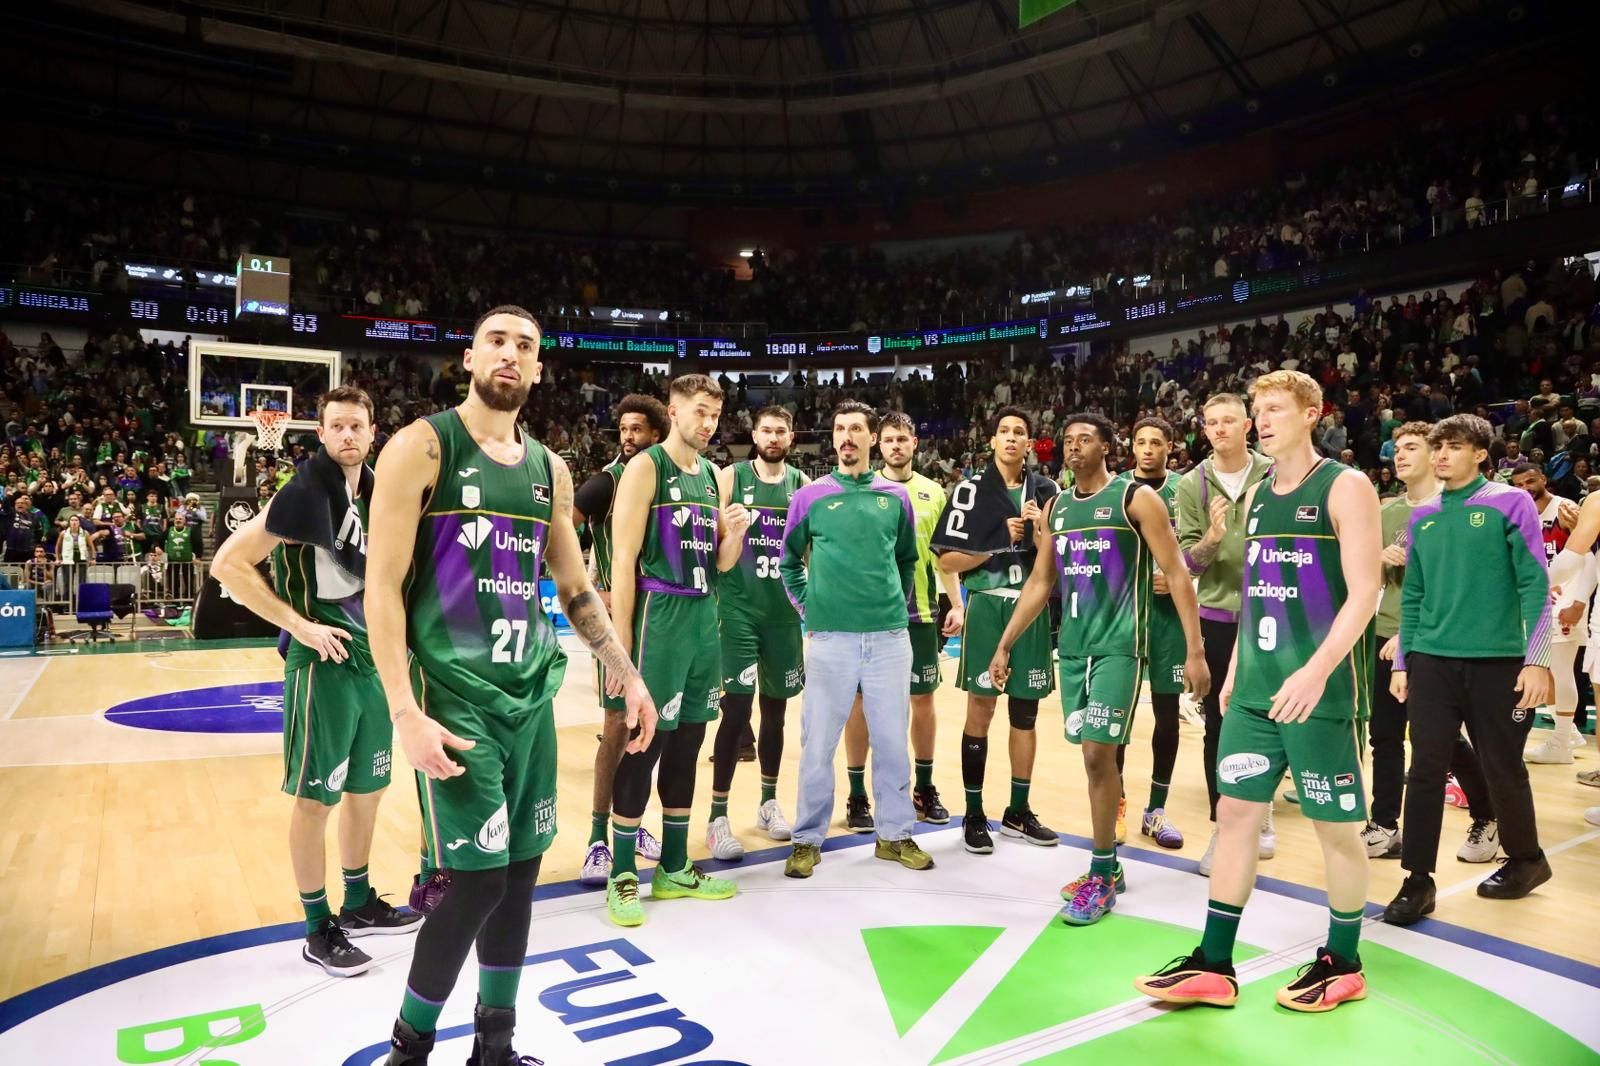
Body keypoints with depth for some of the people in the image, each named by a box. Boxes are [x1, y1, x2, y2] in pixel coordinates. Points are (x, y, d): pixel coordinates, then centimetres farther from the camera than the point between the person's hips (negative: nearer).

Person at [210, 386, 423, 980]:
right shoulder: (306, 493, -16)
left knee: (367, 788, 17)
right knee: (317, 797, 3)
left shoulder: (374, 491, 7)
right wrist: (301, 625, -18)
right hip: (323, 663, -8)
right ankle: (318, 930, 16)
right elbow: (228, 565, -17)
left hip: (372, 660, 8)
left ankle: (359, 903, 33)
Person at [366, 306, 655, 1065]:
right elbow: (382, 586, -11)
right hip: (454, 692, -6)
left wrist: (625, 674, 12)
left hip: (531, 691, 6)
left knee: (521, 870, 11)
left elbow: (576, 589, 19)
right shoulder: (422, 446, -6)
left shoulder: (549, 469, 12)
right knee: (478, 877, -6)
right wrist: (405, 712, -18)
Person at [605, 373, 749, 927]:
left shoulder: (712, 475, 14)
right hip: (660, 617, -7)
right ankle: (622, 876, 10)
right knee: (644, 743, -3)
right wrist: (621, 645, -16)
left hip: (704, 617, 7)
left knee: (686, 745, 12)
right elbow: (623, 562, -12)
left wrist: (735, 533, -5)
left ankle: (674, 869, 23)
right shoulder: (645, 467, -7)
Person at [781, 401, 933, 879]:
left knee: (891, 739, 9)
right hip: (830, 637, -1)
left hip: (889, 637, 2)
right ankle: (808, 839, 18)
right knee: (818, 742, 4)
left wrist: (898, 604, 10)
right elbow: (789, 560, 11)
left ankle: (895, 834, 24)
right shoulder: (811, 496, 3)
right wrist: (806, 607, 3)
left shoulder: (895, 496, 8)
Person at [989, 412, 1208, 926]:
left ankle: (1102, 878, 5)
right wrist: (1004, 645, 14)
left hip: (1118, 645, -6)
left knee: (1098, 753, -9)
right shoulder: (1056, 507, 12)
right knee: (1093, 756, 10)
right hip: (1073, 646, 6)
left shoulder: (1137, 497, -5)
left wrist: (1195, 650, -14)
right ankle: (1107, 866, 23)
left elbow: (1176, 574, -8)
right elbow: (1040, 582, 17)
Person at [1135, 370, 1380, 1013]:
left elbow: (1364, 591, -15)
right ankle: (1213, 966, 14)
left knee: (1337, 825, 6)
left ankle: (1343, 965, 25)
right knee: (1235, 811, 6)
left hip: (1319, 688, -6)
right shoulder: (1256, 496, 14)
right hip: (1256, 687, 7)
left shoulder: (1345, 487, -7)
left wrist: (1316, 671, -26)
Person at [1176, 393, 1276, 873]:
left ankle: (1260, 816, 34)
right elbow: (1187, 561, -6)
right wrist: (1210, 538, -24)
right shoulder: (1192, 485, -2)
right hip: (1216, 619, 0)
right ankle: (1221, 831, 17)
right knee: (1219, 726, 6)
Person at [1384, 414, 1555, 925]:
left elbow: (1535, 584, -7)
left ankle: (1526, 860, 35)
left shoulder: (1510, 502, -4)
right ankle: (1418, 880, 8)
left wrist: (1537, 660, -12)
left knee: (1502, 768, 10)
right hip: (1432, 661, 3)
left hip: (1497, 661, -3)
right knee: (1425, 770, 0)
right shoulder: (1423, 516, 9)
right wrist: (1402, 661, 9)